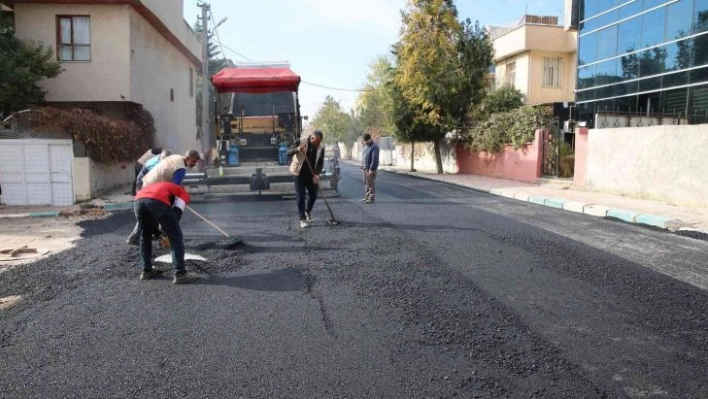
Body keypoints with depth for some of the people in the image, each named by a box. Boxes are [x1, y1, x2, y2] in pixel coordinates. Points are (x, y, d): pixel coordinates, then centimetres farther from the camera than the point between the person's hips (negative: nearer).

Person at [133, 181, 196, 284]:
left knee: (145, 236, 28)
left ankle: (146, 271, 32)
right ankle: (180, 274, 4)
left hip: (138, 200, 6)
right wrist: (167, 231, 20)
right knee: (176, 236, 7)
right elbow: (177, 212, 12)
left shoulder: (161, 186, 45)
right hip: (158, 201, -5)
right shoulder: (183, 193, 30)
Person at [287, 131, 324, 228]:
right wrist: (297, 149, -36)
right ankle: (302, 219, 5)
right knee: (301, 197, -3)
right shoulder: (300, 142, -12)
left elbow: (321, 163, -1)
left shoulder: (321, 148, -3)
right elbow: (288, 152, -15)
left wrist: (317, 174, -16)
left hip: (311, 175, 3)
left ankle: (308, 211, 38)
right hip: (300, 174, -3)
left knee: (313, 195, 10)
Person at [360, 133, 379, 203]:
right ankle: (367, 197, 21)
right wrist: (362, 166, 15)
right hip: (365, 168, 9)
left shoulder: (374, 147, -14)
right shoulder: (366, 146, 15)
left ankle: (371, 198, -1)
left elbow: (374, 159, -20)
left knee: (371, 184, -6)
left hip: (370, 169, -9)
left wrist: (371, 169, -23)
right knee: (366, 183, 14)